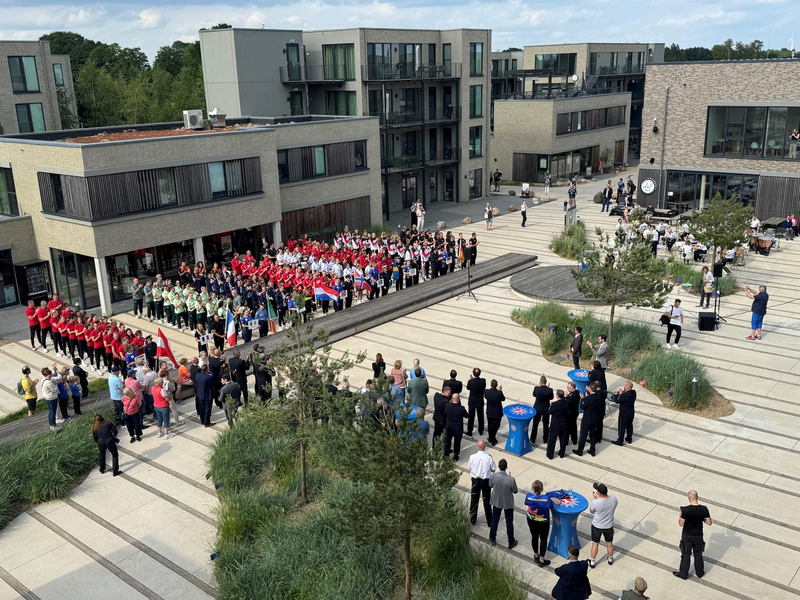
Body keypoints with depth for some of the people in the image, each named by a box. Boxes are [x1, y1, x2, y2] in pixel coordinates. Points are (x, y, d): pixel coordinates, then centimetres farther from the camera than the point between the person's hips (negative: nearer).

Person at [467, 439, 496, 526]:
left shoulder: (472, 457, -16)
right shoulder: (489, 457, -19)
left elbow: (470, 468, -3)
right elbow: (493, 470, -9)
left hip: (475, 480, 1)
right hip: (486, 480, -1)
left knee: (474, 500, 16)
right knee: (487, 501, 12)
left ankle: (472, 519, 28)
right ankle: (489, 522, 21)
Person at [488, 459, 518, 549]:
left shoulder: (492, 476, -24)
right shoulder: (511, 479, -31)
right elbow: (515, 491, -13)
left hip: (496, 501, 2)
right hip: (508, 503, -2)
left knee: (495, 520, 23)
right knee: (509, 522, 17)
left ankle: (492, 539, 38)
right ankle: (511, 542, 33)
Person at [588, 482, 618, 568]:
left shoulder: (595, 502, -32)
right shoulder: (614, 499, -23)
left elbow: (591, 511, -9)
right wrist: (598, 499, 1)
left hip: (597, 526, -3)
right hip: (609, 526, 3)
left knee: (595, 544, 19)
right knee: (609, 543, 26)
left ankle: (592, 562, 34)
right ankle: (610, 559, 48)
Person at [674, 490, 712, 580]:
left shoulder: (685, 510, -27)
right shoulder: (704, 509, -17)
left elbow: (681, 524, -18)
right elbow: (709, 523, -8)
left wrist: (680, 516, -1)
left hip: (687, 536, -2)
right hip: (698, 535, 2)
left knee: (686, 555, 16)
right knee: (698, 555, 23)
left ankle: (683, 574, 31)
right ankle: (700, 572, 42)